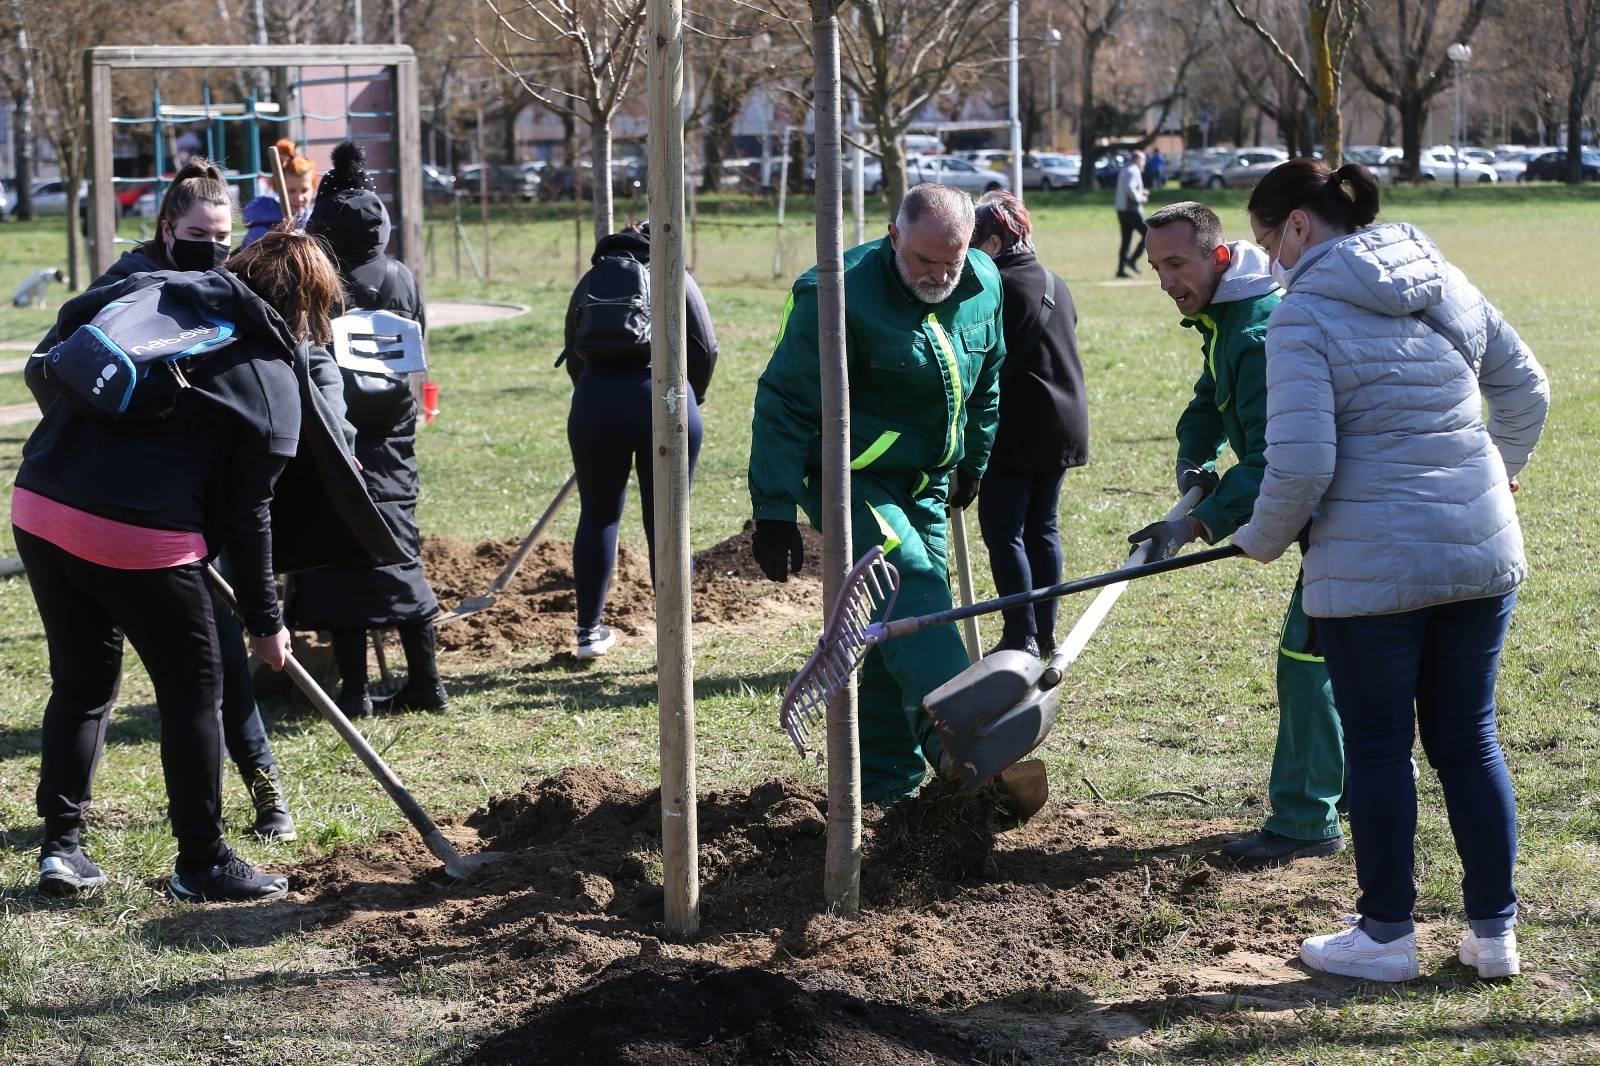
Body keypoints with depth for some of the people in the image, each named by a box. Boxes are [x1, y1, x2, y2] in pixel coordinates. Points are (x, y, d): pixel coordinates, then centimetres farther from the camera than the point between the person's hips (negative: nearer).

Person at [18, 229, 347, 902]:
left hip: (38, 510, 5)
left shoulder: (149, 289, 11)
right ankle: (202, 864, 18)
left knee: (81, 683, 21)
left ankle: (60, 846, 21)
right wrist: (264, 623, 10)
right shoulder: (273, 380, -1)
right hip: (142, 538, -5)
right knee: (192, 691, 12)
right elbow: (245, 514, 0)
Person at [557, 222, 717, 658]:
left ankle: (589, 630, 20)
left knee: (597, 516, 15)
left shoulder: (589, 282, 18)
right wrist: (690, 400, 19)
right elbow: (705, 348, 4)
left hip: (595, 402, 2)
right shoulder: (673, 277, 11)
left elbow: (573, 358, 15)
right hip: (664, 397, -2)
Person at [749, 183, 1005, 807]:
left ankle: (888, 786, 17)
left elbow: (985, 382, 19)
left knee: (901, 626, 9)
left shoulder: (982, 286, -1)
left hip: (923, 486, 7)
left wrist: (973, 460, 25)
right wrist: (774, 511, -20)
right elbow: (784, 405, -18)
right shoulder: (840, 296, -22)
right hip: (849, 481, -7)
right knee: (911, 583, -28)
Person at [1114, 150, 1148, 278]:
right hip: (1132, 210, -9)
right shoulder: (1133, 171, -12)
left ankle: (1121, 269, 5)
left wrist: (1140, 193, 17)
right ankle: (1132, 260, -10)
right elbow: (1129, 188, -26)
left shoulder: (1123, 171, 17)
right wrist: (1141, 198, -13)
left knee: (1126, 240, 9)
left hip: (1121, 210, 9)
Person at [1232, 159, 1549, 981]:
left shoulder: (1303, 316, -13)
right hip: (1482, 556, 6)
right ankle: (1494, 933, 20)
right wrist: (1495, 474, 34)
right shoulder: (1446, 287, 7)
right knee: (1468, 740, 14)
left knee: (1378, 748, 8)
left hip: (1371, 569, -6)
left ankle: (1386, 934, 18)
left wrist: (1263, 540, 0)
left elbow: (1300, 466, -19)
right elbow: (1527, 390, 17)